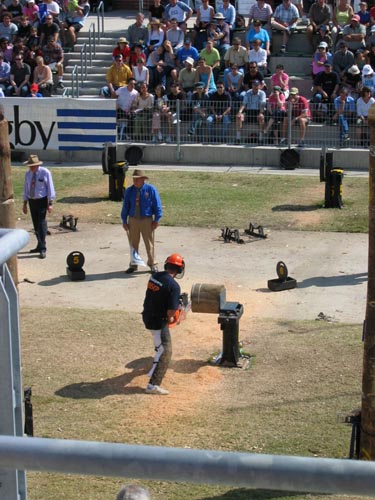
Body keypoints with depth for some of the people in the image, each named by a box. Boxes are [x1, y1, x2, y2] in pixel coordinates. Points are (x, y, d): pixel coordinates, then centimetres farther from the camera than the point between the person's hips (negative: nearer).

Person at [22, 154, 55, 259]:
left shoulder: (45, 172, -11)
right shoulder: (28, 174, 4)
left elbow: (50, 188, -9)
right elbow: (26, 188, 10)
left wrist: (50, 203, -13)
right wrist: (25, 204, 8)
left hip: (42, 201, -5)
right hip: (31, 201, 5)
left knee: (41, 223, -11)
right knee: (35, 224, 11)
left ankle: (43, 249, -11)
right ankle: (40, 245, 21)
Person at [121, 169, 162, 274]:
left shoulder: (151, 189, -7)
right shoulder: (129, 191, 1)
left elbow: (157, 205, -3)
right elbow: (125, 206, 7)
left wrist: (156, 220, -6)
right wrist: (124, 220, 4)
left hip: (147, 220, -3)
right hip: (133, 220, 3)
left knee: (149, 243, 5)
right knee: (133, 243, 9)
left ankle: (152, 264, 18)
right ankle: (133, 265, 21)